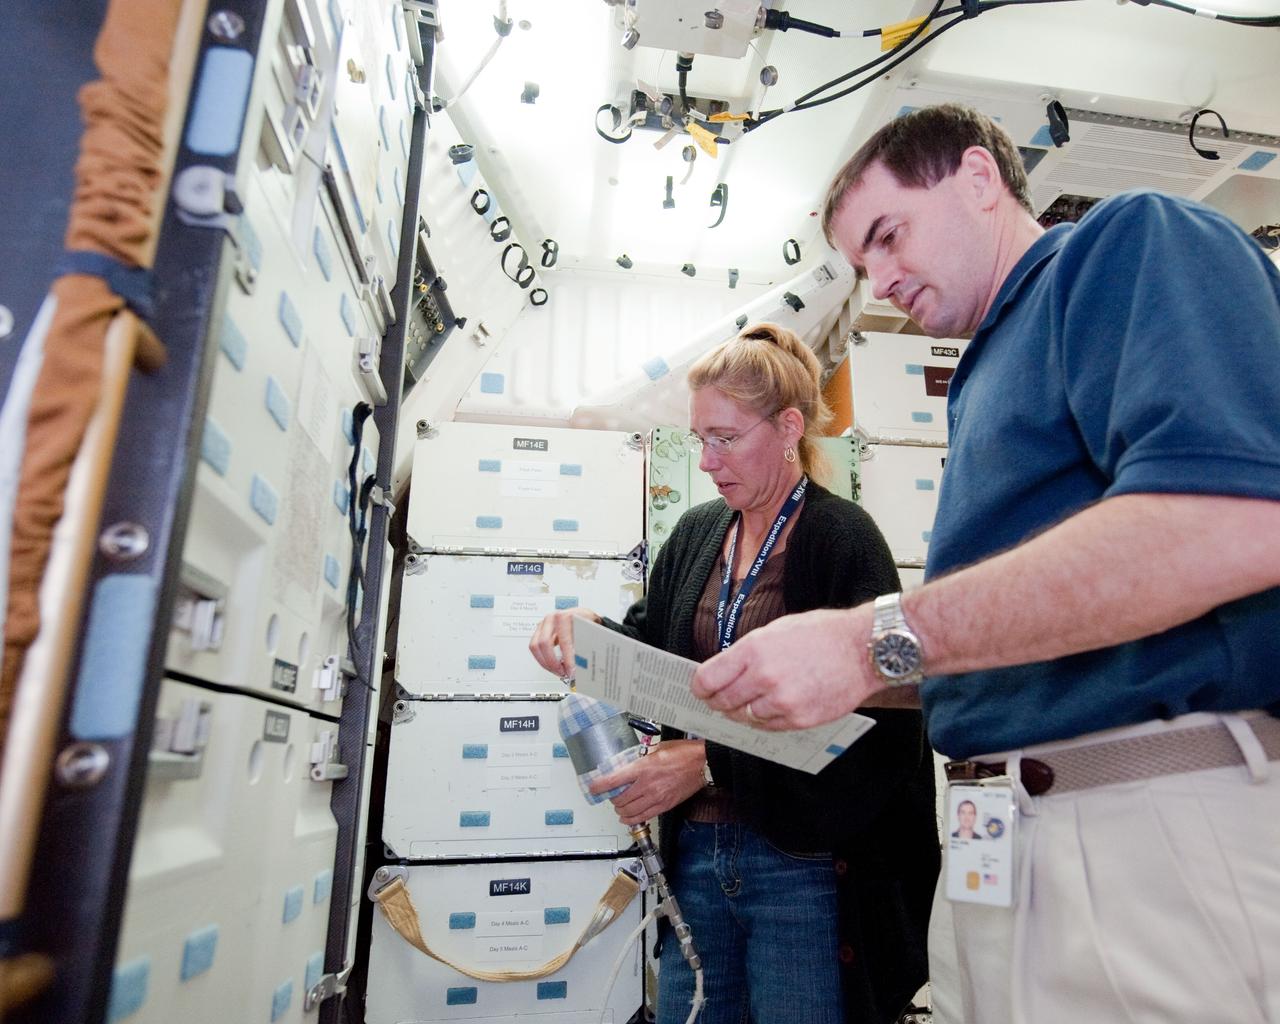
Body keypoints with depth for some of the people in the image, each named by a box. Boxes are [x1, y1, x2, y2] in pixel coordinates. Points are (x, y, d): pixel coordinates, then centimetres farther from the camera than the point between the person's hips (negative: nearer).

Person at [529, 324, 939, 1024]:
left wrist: (709, 760, -21)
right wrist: (594, 632, -8)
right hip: (698, 851, 6)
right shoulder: (696, 534, 7)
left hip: (804, 866, -5)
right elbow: (657, 650, 13)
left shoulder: (844, 538, -12)